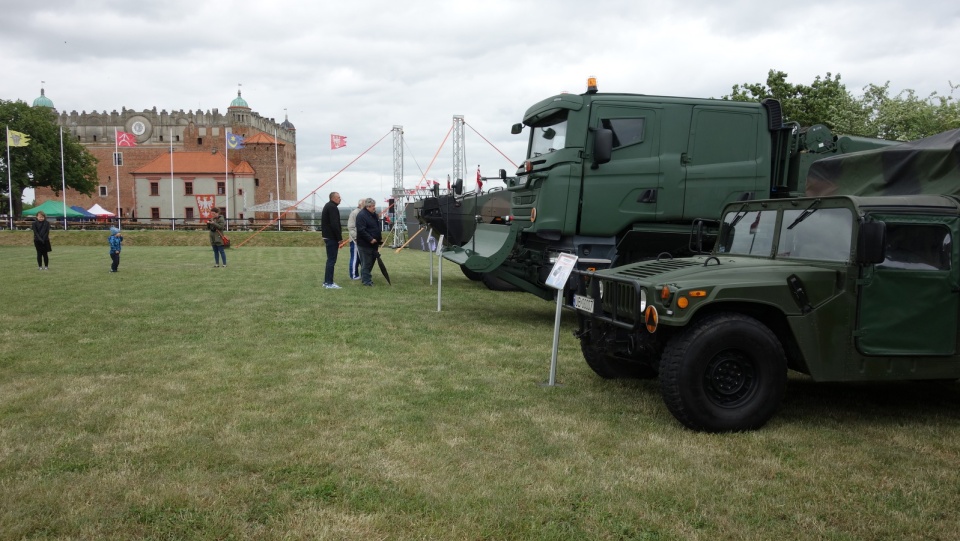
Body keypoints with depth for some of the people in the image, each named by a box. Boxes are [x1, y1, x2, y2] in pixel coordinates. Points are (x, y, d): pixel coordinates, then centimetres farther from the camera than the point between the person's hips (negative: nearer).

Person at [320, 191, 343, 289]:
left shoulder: (327, 206, 17)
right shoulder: (332, 208, -15)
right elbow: (334, 224, -22)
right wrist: (340, 238, -18)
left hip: (328, 236, 10)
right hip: (332, 237, -10)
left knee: (330, 259, 16)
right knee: (332, 260, -7)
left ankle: (327, 281, 20)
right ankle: (329, 283, -6)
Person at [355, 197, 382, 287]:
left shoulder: (374, 214, 15)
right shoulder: (361, 215, -16)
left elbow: (377, 228, 25)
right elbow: (361, 230, -22)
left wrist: (380, 238, 16)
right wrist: (370, 239, -24)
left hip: (373, 243, 9)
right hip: (365, 244, -9)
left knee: (372, 260, 15)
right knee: (366, 262, -4)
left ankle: (365, 277, 28)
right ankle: (366, 280, 3)